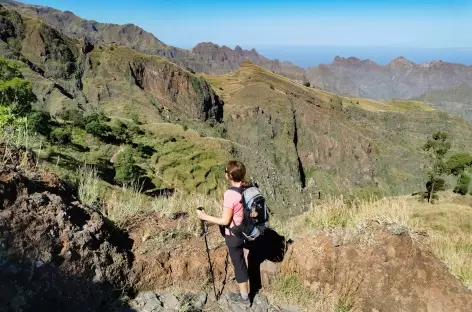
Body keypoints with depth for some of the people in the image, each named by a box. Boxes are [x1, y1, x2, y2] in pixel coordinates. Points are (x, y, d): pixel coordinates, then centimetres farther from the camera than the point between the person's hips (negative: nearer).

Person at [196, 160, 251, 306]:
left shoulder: (230, 194, -28)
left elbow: (225, 221, -22)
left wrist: (205, 217, -13)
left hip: (234, 235, -8)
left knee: (238, 263, 10)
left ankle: (244, 297, 28)